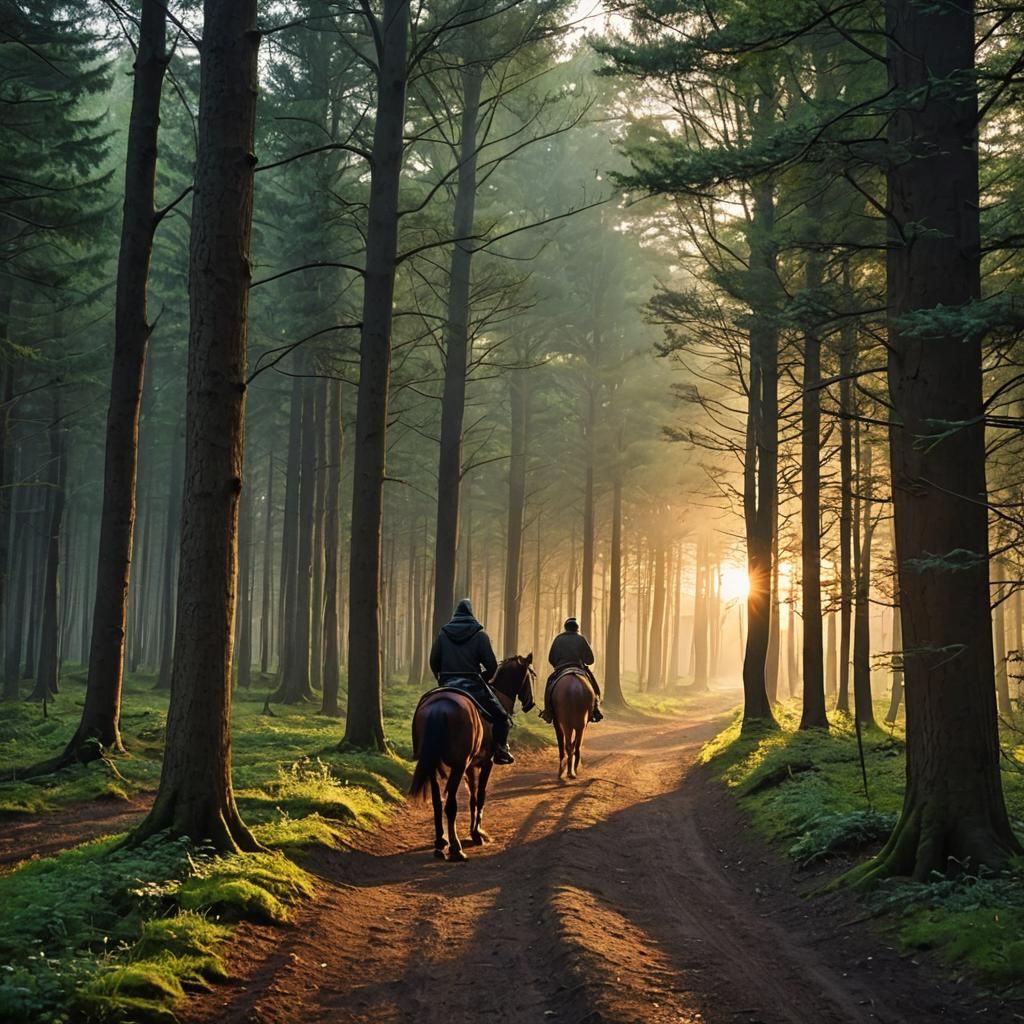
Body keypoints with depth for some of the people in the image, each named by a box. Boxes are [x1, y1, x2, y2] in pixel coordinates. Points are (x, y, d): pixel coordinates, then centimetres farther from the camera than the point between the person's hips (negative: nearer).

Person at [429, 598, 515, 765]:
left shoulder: (443, 634, 7)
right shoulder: (480, 635, -2)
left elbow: (433, 662, 8)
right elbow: (492, 665, -4)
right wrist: (484, 678, 15)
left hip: (447, 686, 3)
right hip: (473, 686, -3)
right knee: (500, 716, 11)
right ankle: (500, 751, 0)